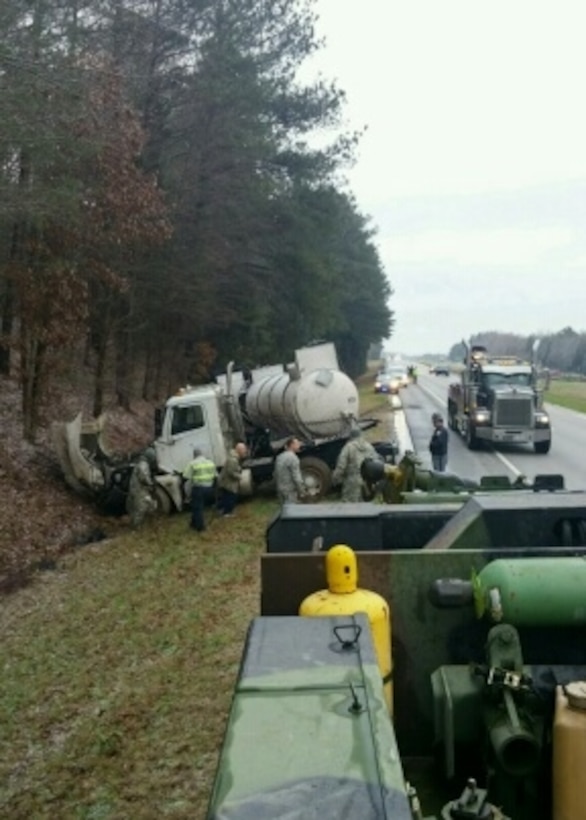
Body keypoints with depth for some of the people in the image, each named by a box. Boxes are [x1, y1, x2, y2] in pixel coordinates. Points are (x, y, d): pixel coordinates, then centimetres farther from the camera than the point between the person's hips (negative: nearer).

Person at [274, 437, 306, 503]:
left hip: (281, 489, 9)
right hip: (290, 491, -9)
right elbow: (296, 477, -19)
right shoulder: (292, 458, -16)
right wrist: (301, 492, -13)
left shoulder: (280, 457, 12)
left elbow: (276, 475, 18)